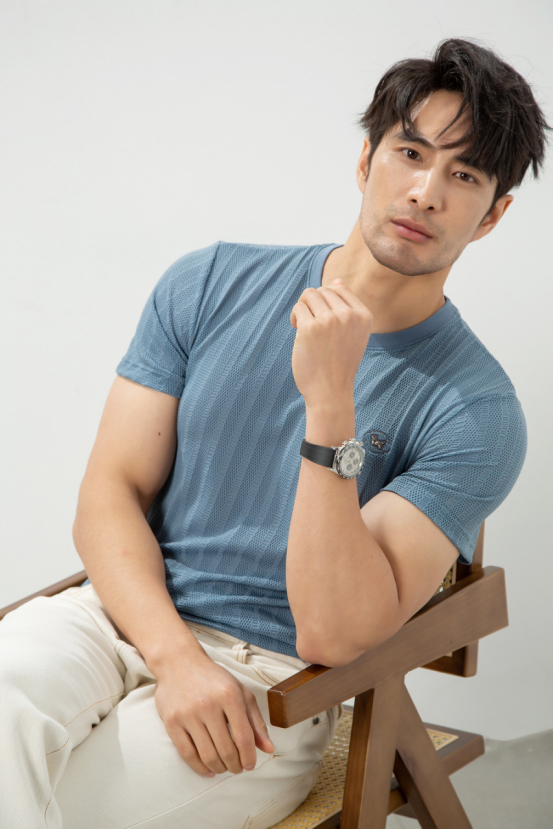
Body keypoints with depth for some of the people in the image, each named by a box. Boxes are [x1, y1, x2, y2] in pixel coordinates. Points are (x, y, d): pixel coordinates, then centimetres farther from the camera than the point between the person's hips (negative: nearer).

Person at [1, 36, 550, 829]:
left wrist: (329, 401, -23)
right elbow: (111, 492, 1)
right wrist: (176, 656, -16)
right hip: (122, 613, 3)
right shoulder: (211, 285, 5)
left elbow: (334, 634, -16)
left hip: (273, 681, -3)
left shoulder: (477, 410, -6)